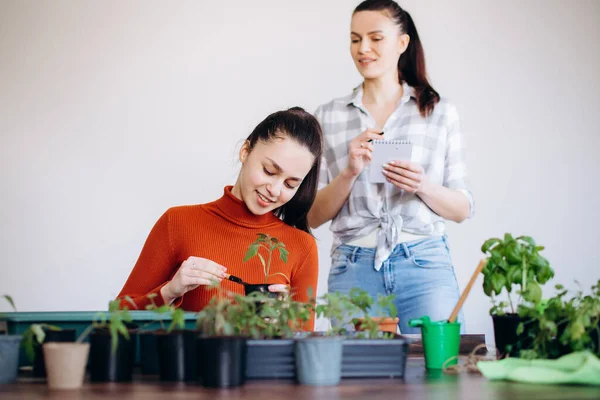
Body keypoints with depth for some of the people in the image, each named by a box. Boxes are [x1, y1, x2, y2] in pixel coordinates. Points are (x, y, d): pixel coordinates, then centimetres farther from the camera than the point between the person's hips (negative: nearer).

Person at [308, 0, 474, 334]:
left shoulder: (440, 112, 8)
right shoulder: (328, 116, 10)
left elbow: (463, 209, 8)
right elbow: (313, 216, 7)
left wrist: (423, 187, -12)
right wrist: (349, 173, -10)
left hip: (425, 267, 0)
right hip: (353, 271, 1)